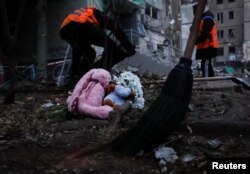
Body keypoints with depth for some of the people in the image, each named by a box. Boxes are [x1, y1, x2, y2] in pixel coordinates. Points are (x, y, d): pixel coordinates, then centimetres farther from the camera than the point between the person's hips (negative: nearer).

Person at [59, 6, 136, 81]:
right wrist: (129, 46, 16)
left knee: (88, 53, 28)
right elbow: (116, 28, 16)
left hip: (65, 30, 7)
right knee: (111, 46, 7)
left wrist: (73, 72, 48)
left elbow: (76, 49, 46)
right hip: (81, 25, -7)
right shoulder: (99, 15, 35)